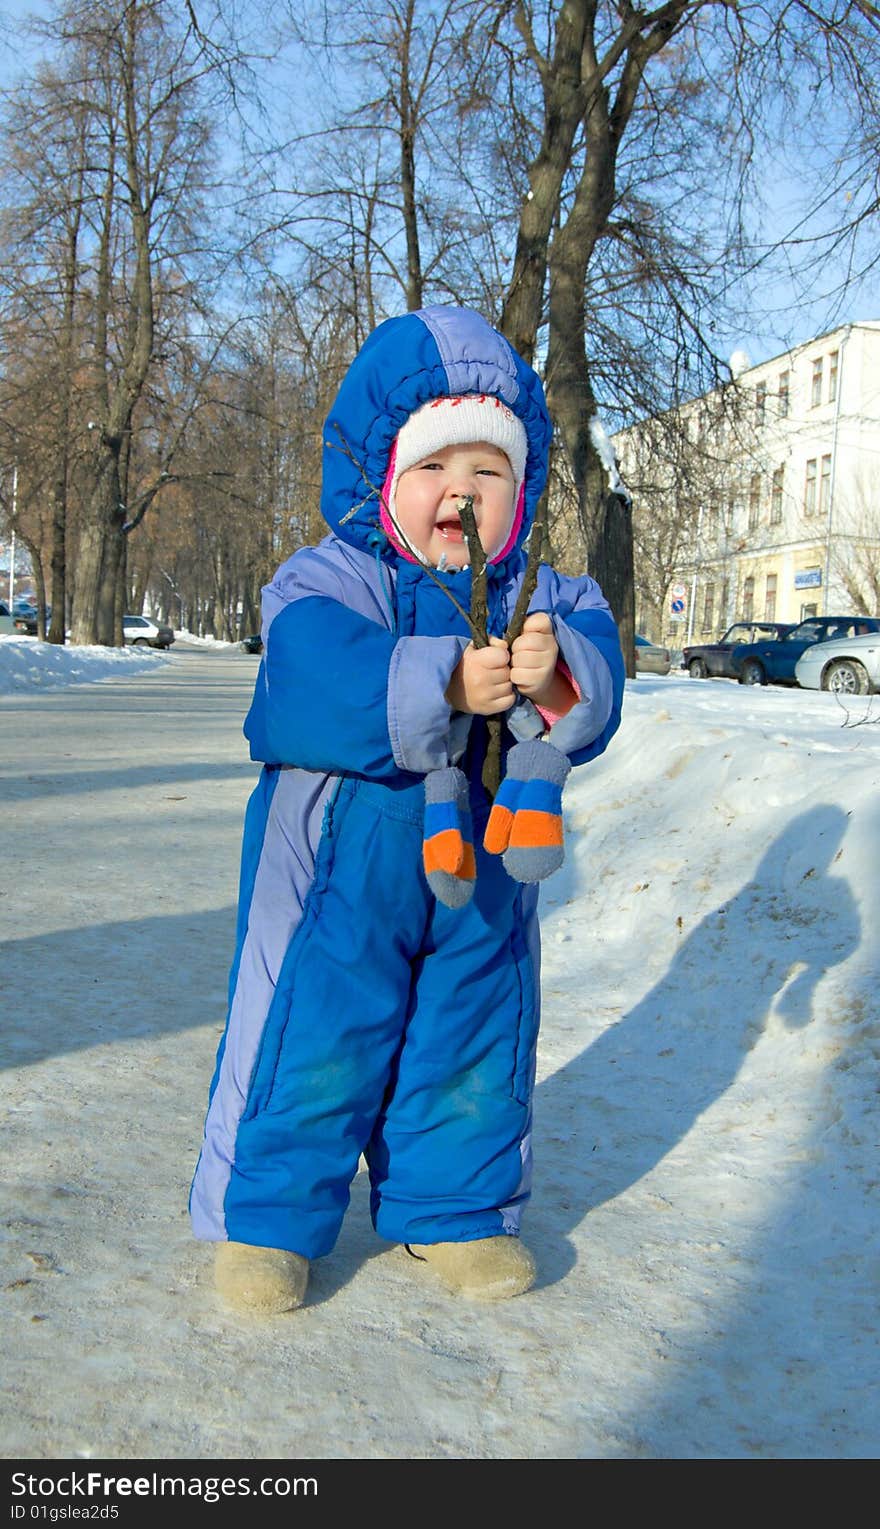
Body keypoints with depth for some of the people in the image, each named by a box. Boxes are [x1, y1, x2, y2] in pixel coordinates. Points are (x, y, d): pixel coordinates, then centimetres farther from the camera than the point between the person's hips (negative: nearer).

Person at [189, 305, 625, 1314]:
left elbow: (594, 699, -9)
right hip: (342, 872, -4)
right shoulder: (325, 583, -9)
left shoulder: (543, 596, 2)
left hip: (483, 876, 4)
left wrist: (556, 676, -32)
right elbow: (309, 688, -27)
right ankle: (268, 1214, 25)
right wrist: (443, 683, -35)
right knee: (312, 1041, 4)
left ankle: (452, 1210, 35)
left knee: (473, 1047, 15)